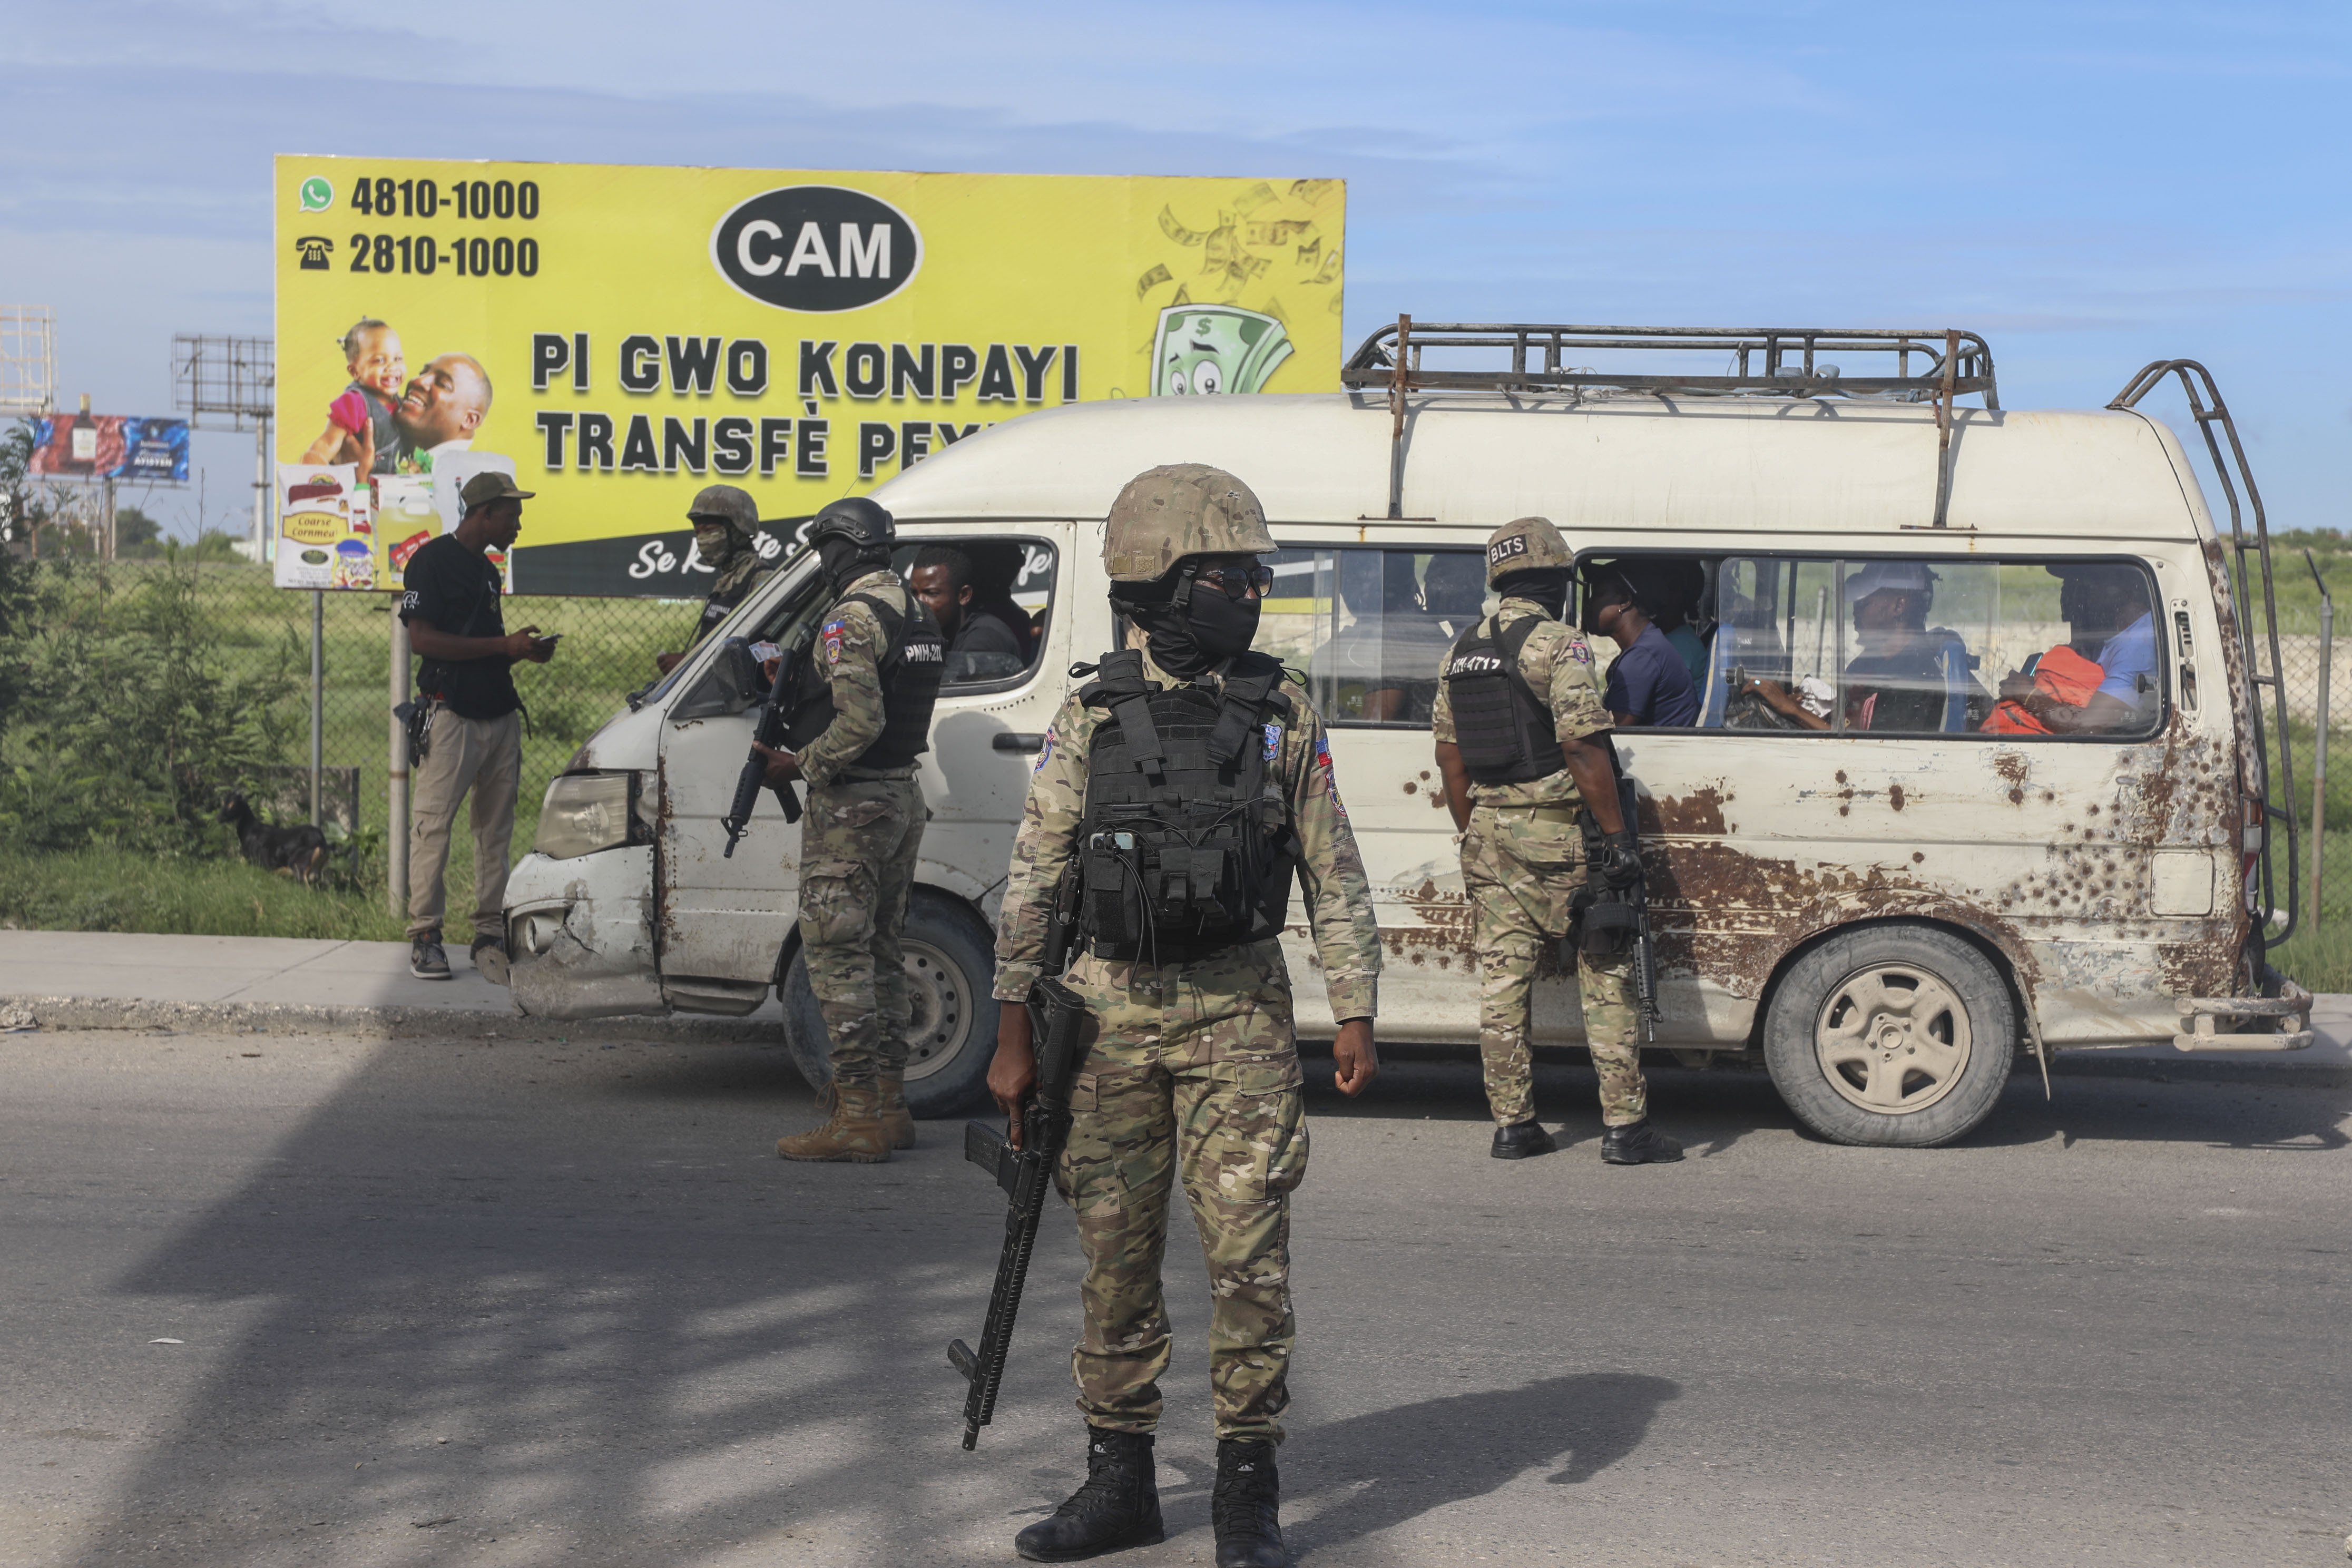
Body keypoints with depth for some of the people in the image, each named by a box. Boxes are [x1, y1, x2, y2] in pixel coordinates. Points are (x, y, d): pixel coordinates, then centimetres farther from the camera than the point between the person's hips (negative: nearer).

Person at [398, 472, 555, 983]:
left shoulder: (488, 570, 21)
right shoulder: (432, 561, -5)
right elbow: (423, 639, -14)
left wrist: (525, 648, 7)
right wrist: (505, 645, -14)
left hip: (501, 715, 8)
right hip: (451, 716, -8)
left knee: (497, 830, 5)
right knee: (434, 825, -6)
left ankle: (490, 935, 8)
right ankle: (425, 936, -1)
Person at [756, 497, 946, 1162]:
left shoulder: (853, 618, -16)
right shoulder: (920, 615, 13)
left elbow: (861, 722, -25)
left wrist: (798, 766, -13)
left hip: (851, 806, -9)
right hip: (904, 797, 9)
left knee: (838, 956, -6)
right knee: (879, 953, 15)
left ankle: (859, 1115, -7)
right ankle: (889, 1104, 19)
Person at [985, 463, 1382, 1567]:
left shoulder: (1281, 713, 2)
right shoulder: (1092, 718, 0)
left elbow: (1336, 878, 5)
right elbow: (1032, 885, 2)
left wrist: (1356, 1015, -1)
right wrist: (1013, 1037, -1)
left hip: (1239, 1016, -1)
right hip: (1115, 1015, 1)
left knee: (1248, 1252, -5)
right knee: (1116, 1256, 7)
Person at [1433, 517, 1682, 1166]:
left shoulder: (1462, 650, 11)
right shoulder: (1556, 643, -11)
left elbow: (1449, 754, 14)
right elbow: (1583, 747, -18)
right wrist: (1618, 837, -16)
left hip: (1489, 831, 7)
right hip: (1555, 831, -7)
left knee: (1501, 978, 8)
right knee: (1604, 976, 0)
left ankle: (1513, 1124, 10)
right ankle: (1625, 1126, 0)